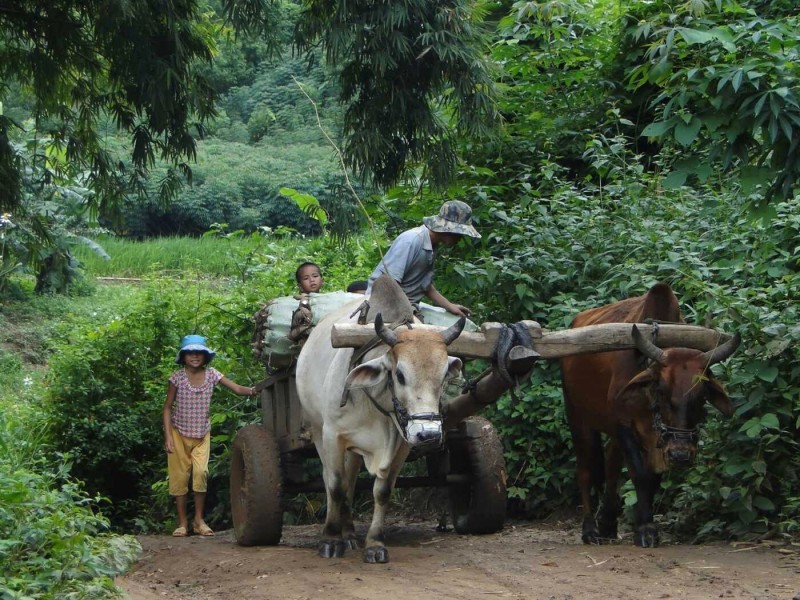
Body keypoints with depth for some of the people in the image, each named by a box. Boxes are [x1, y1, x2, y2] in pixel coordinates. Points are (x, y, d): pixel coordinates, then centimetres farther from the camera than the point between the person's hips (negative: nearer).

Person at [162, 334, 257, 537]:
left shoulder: (211, 374, -5)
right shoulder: (178, 377, -9)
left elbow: (236, 388, -14)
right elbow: (168, 407, -4)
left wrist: (250, 391, -36)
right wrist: (167, 435, -11)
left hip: (202, 435, 1)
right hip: (179, 434, -1)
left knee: (201, 472, -15)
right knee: (179, 476, 1)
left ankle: (199, 520, -3)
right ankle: (182, 523, 11)